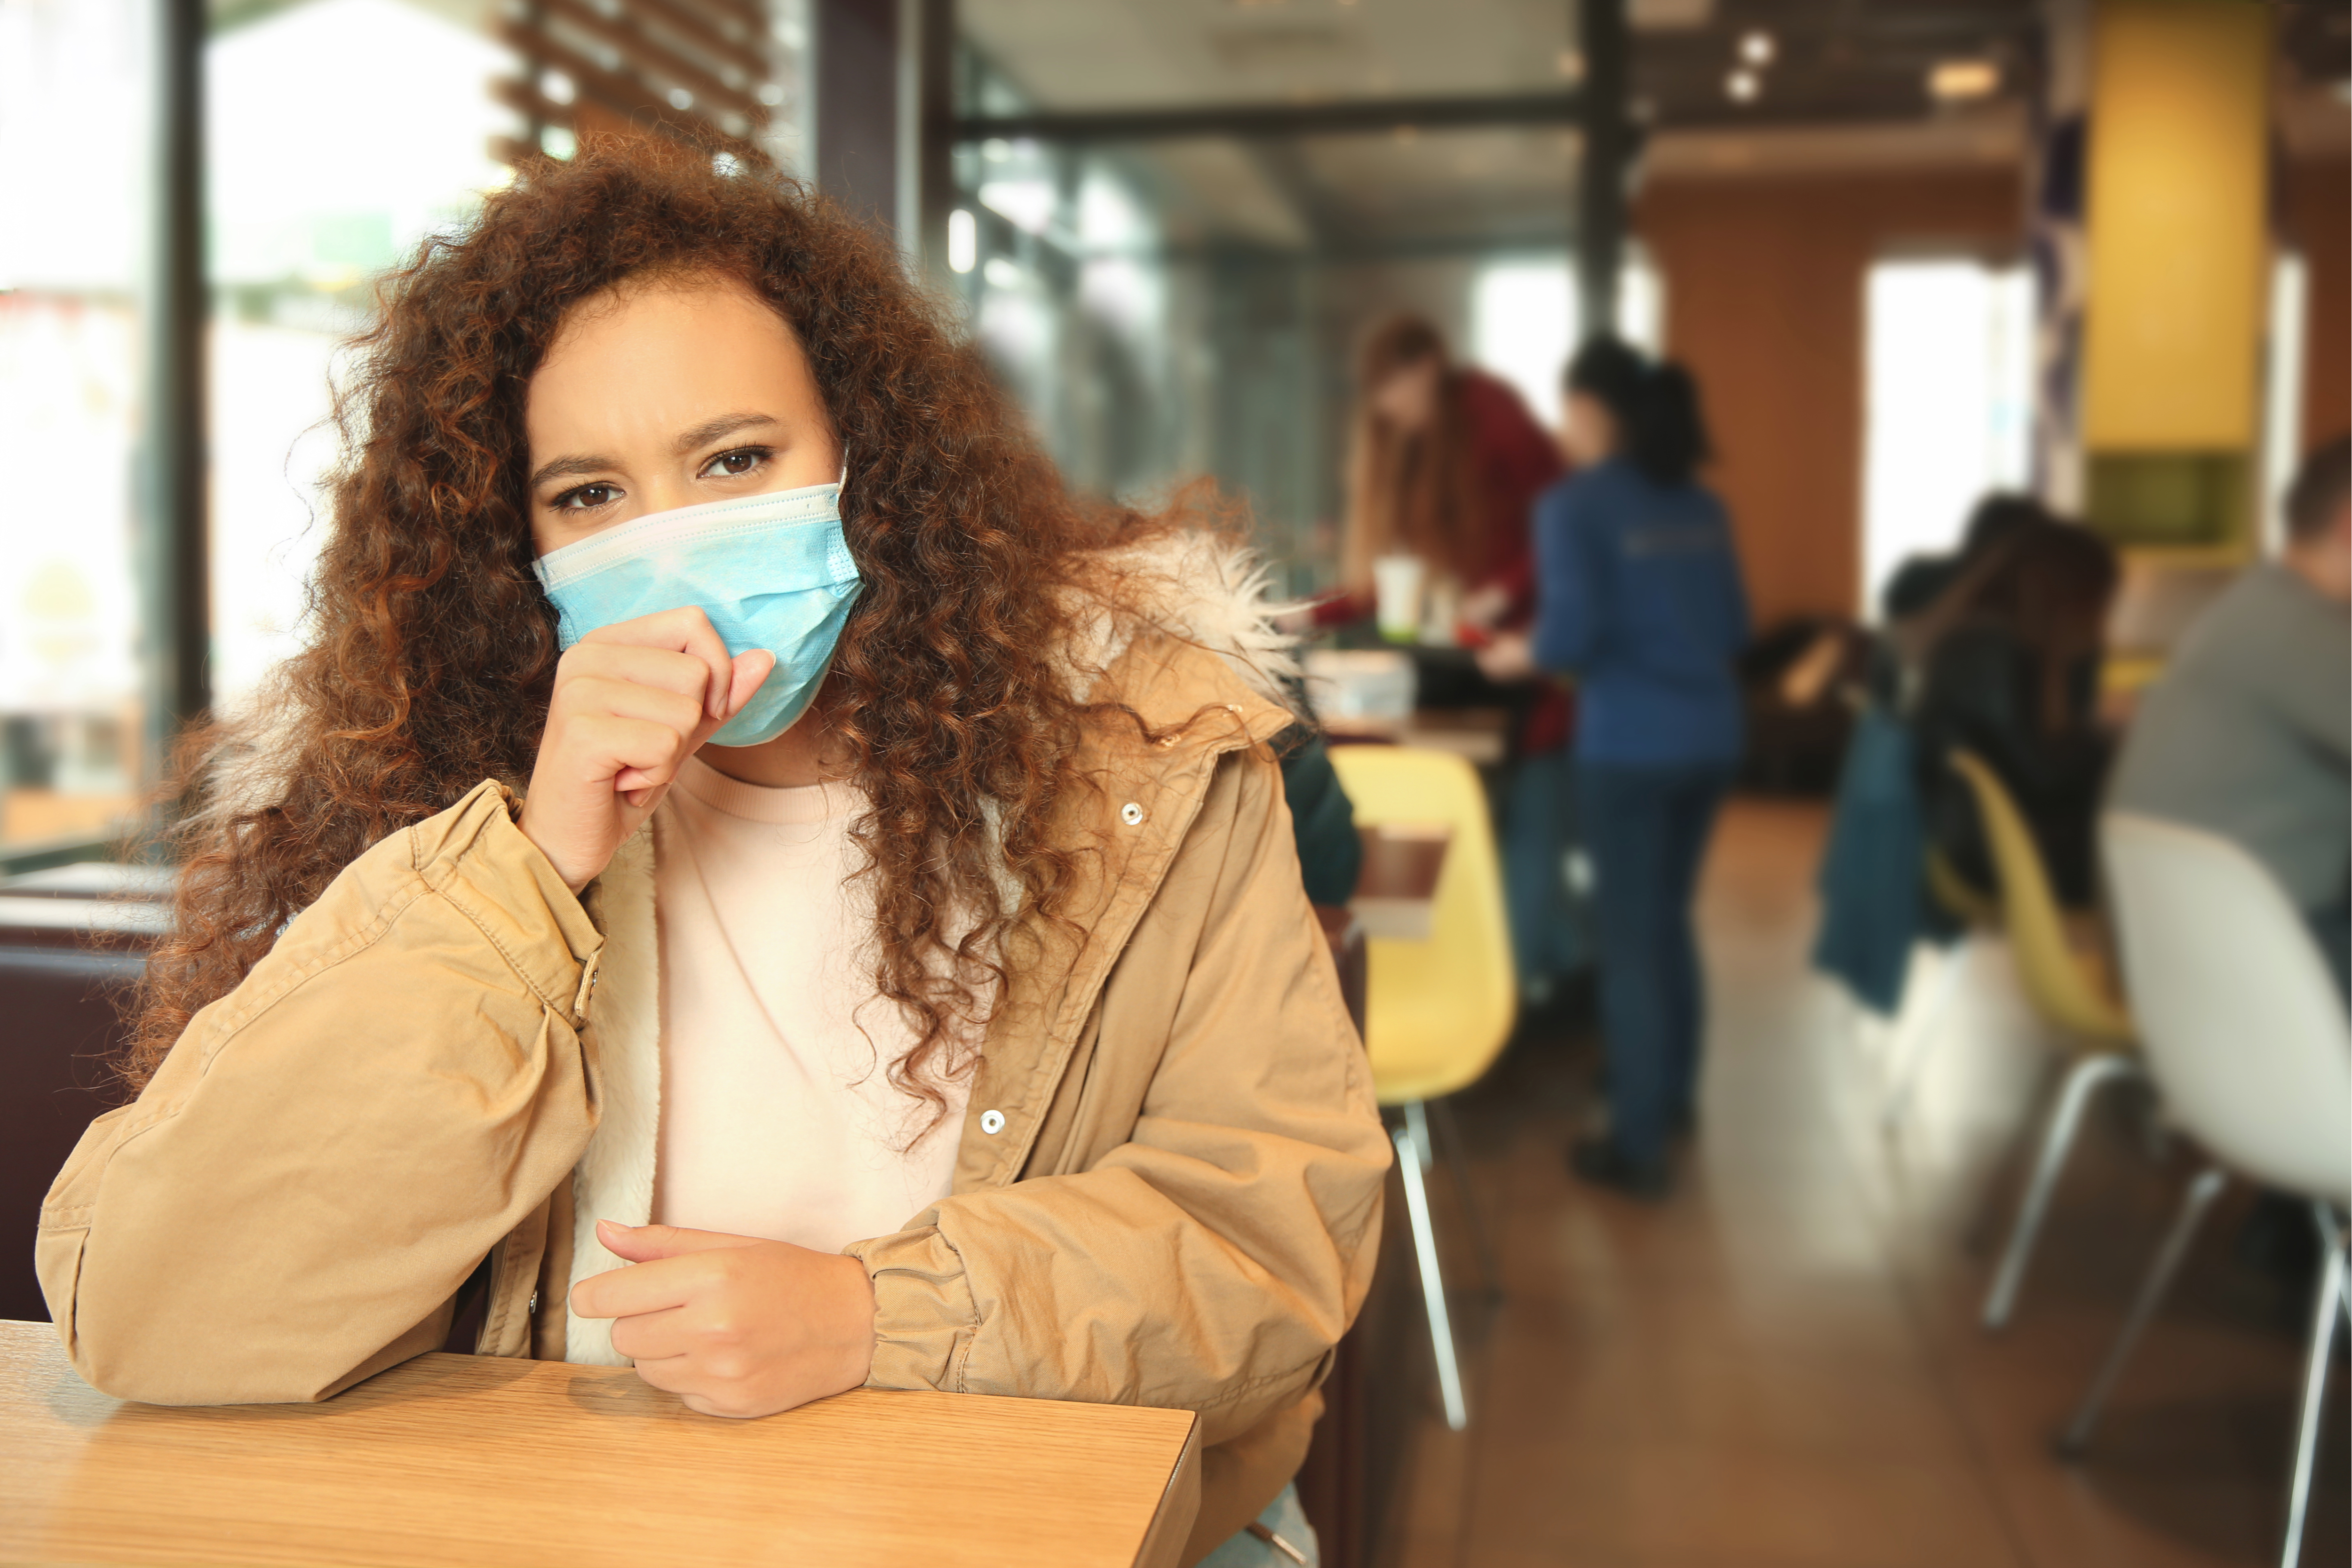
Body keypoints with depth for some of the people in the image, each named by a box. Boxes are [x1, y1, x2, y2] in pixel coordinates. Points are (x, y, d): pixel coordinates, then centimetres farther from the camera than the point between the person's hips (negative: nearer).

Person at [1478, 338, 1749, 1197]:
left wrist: (1517, 656, 4)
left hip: (1630, 746, -6)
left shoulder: (1573, 505, -7)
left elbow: (1572, 635, -16)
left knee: (1629, 938, 3)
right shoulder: (1701, 504, 10)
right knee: (1670, 917, 22)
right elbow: (1735, 628, 13)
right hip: (1710, 735, 6)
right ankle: (1673, 1091, 37)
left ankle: (1638, 1145, 11)